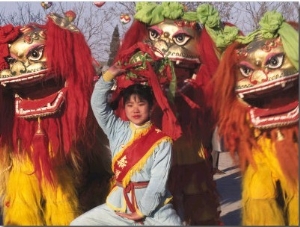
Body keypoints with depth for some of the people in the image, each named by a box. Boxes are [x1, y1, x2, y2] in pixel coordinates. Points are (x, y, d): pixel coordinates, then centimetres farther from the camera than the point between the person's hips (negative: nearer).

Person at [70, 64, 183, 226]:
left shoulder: (162, 141, -7)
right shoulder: (117, 130, 6)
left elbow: (158, 182, -11)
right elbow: (98, 104, -2)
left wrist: (142, 211, -13)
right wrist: (110, 75, -7)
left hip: (153, 207, -3)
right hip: (119, 204, 4)